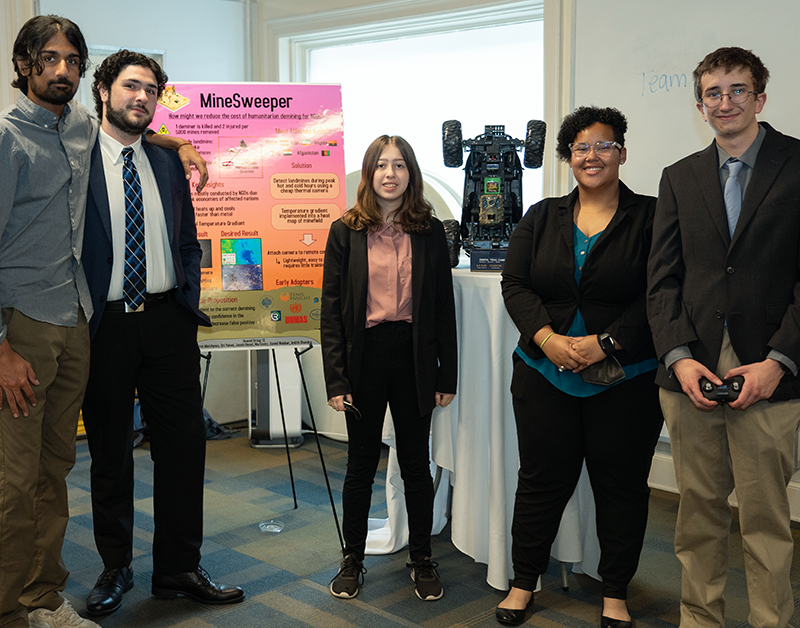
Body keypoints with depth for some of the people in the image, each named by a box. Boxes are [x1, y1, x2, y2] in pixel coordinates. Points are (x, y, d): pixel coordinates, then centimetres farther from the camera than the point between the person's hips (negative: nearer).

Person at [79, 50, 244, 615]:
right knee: (110, 453, 9)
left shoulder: (169, 162, 11)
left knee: (184, 444, 6)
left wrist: (194, 297, 5)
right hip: (104, 324, -3)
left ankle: (179, 569, 21)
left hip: (168, 320, 4)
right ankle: (115, 570, 26)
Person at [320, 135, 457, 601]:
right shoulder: (346, 232, 1)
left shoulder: (430, 231, 4)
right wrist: (336, 379, -7)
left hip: (414, 357, 1)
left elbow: (444, 306, 5)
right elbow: (331, 309, -1)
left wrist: (447, 375, 1)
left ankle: (422, 559, 25)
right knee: (361, 465, 10)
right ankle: (353, 559, 25)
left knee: (417, 464, 10)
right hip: (365, 355, -1)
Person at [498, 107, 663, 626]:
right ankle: (524, 582, 26)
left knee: (621, 483, 8)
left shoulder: (650, 217, -1)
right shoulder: (541, 218, 9)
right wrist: (547, 338, -13)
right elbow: (515, 284, 3)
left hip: (625, 381, -2)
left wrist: (603, 343, -17)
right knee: (542, 478, 10)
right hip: (545, 374, 2)